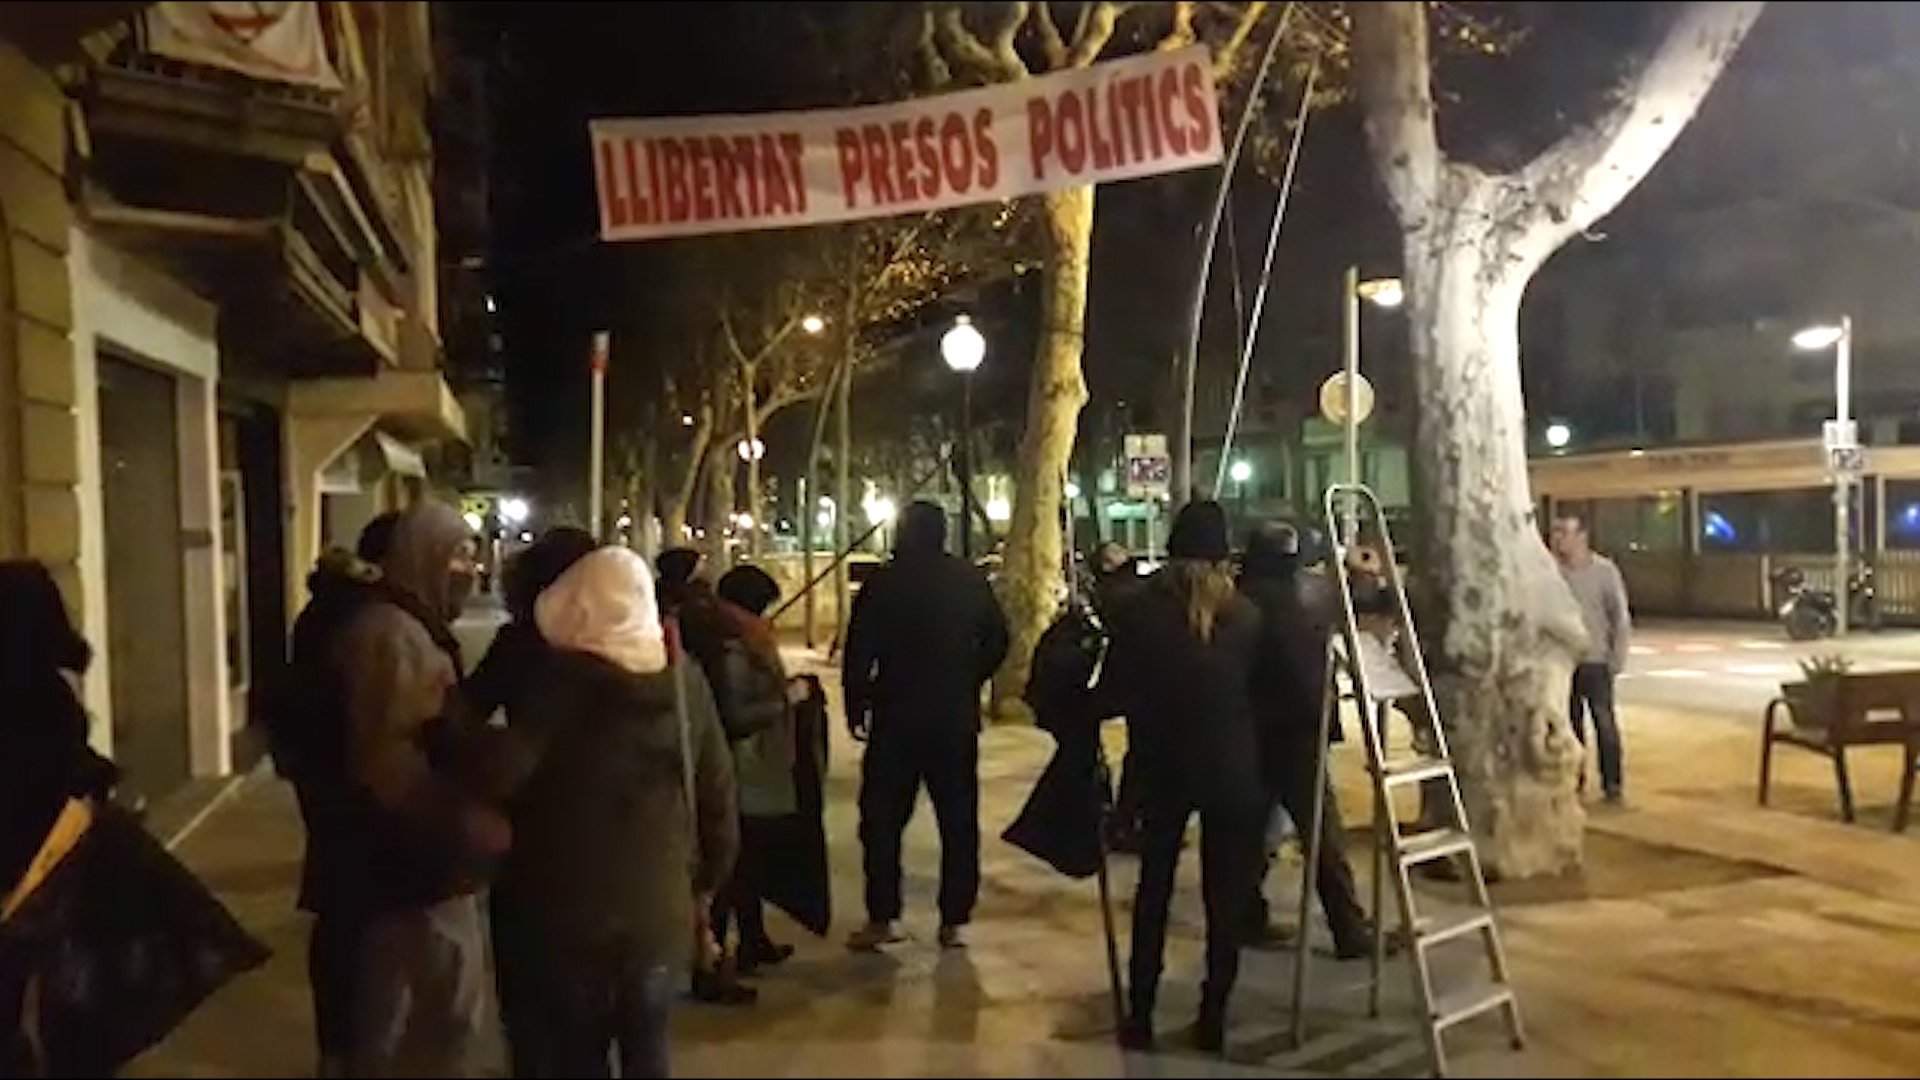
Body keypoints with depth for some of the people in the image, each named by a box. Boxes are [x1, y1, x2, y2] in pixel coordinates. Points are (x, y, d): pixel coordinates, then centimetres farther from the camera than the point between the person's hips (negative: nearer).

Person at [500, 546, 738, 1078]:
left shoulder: (555, 680, -16)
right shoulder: (685, 678, -5)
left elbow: (512, 783, -13)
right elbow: (717, 788, 3)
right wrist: (710, 870, 16)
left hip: (569, 913, -3)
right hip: (660, 909, 3)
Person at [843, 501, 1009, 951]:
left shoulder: (882, 584, -8)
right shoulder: (971, 581, 2)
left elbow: (858, 655, -9)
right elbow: (997, 641, 8)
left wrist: (857, 709, 1)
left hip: (895, 720, -3)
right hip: (958, 720, 3)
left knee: (882, 820, 8)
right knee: (959, 821, 9)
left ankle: (884, 917, 7)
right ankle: (955, 922, 11)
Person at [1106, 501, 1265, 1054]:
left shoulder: (1139, 609, -7)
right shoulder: (1245, 615, -5)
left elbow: (1122, 686, -2)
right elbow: (1259, 688, 4)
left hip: (1163, 764, 0)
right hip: (1232, 766, 0)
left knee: (1154, 888, 13)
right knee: (1226, 895, 9)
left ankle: (1140, 1016, 15)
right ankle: (1212, 1018, 13)